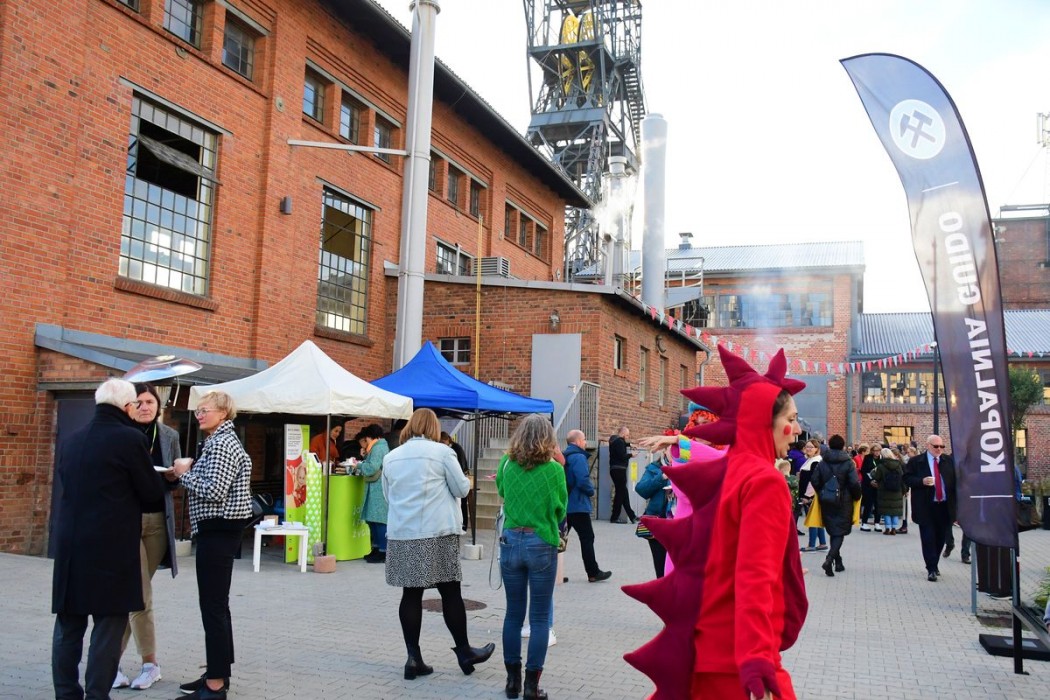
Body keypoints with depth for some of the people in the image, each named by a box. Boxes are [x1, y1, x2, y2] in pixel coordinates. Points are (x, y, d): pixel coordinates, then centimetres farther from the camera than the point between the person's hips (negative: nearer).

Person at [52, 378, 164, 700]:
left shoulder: (70, 441, 9)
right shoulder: (131, 439, -10)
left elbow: (64, 489, 16)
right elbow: (152, 493, -5)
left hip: (69, 546, 6)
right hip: (111, 548, -6)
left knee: (68, 625, 14)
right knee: (108, 626, 2)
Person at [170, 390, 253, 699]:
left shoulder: (221, 444, -14)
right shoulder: (220, 441, 18)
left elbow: (214, 492, -23)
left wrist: (184, 474, -10)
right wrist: (184, 474, 8)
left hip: (217, 533, -11)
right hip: (220, 531, 11)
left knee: (213, 606, -7)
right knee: (216, 604, 15)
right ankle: (218, 673, 23)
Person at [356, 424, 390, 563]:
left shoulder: (378, 448, -13)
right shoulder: (380, 446, 19)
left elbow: (372, 468, -21)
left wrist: (359, 465, -7)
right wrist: (365, 456, 9)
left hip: (379, 490, -10)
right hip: (377, 489, 10)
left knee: (379, 520, -8)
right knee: (372, 519, 12)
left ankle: (383, 552, -5)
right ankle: (377, 548, 19)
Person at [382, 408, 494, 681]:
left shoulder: (390, 457, 10)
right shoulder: (441, 452, -3)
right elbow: (461, 489, 0)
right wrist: (465, 481, 20)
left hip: (401, 535, 4)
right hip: (437, 534, -4)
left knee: (411, 594, 7)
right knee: (451, 593, 5)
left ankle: (414, 658, 10)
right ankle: (464, 653, 16)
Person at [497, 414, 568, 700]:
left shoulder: (507, 464, -2)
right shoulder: (554, 470, -10)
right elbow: (560, 510, 2)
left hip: (511, 542, 3)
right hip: (541, 545, -3)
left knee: (513, 613, 14)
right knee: (539, 618, 6)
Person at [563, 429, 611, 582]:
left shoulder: (564, 456, 12)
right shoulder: (579, 457, -16)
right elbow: (583, 481, -25)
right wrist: (591, 490, -6)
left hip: (563, 504, 8)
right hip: (577, 505, -8)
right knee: (587, 538, 1)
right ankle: (593, 573, 7)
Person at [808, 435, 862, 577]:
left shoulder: (822, 463, 0)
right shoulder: (848, 463, -9)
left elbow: (814, 480, -2)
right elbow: (854, 483, -13)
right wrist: (857, 496, 5)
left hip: (826, 502, 3)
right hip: (843, 502, -3)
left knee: (833, 531, 16)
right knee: (840, 532, 0)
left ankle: (838, 562, 22)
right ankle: (829, 559, -20)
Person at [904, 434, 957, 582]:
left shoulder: (949, 460, 8)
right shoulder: (915, 461, -2)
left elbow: (956, 478, 9)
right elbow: (906, 478, -3)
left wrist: (955, 502, -4)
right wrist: (922, 481, -20)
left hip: (945, 506, 4)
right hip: (926, 507, -4)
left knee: (940, 538, 11)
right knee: (928, 538, -4)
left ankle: (934, 565, 28)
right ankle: (931, 569, 0)